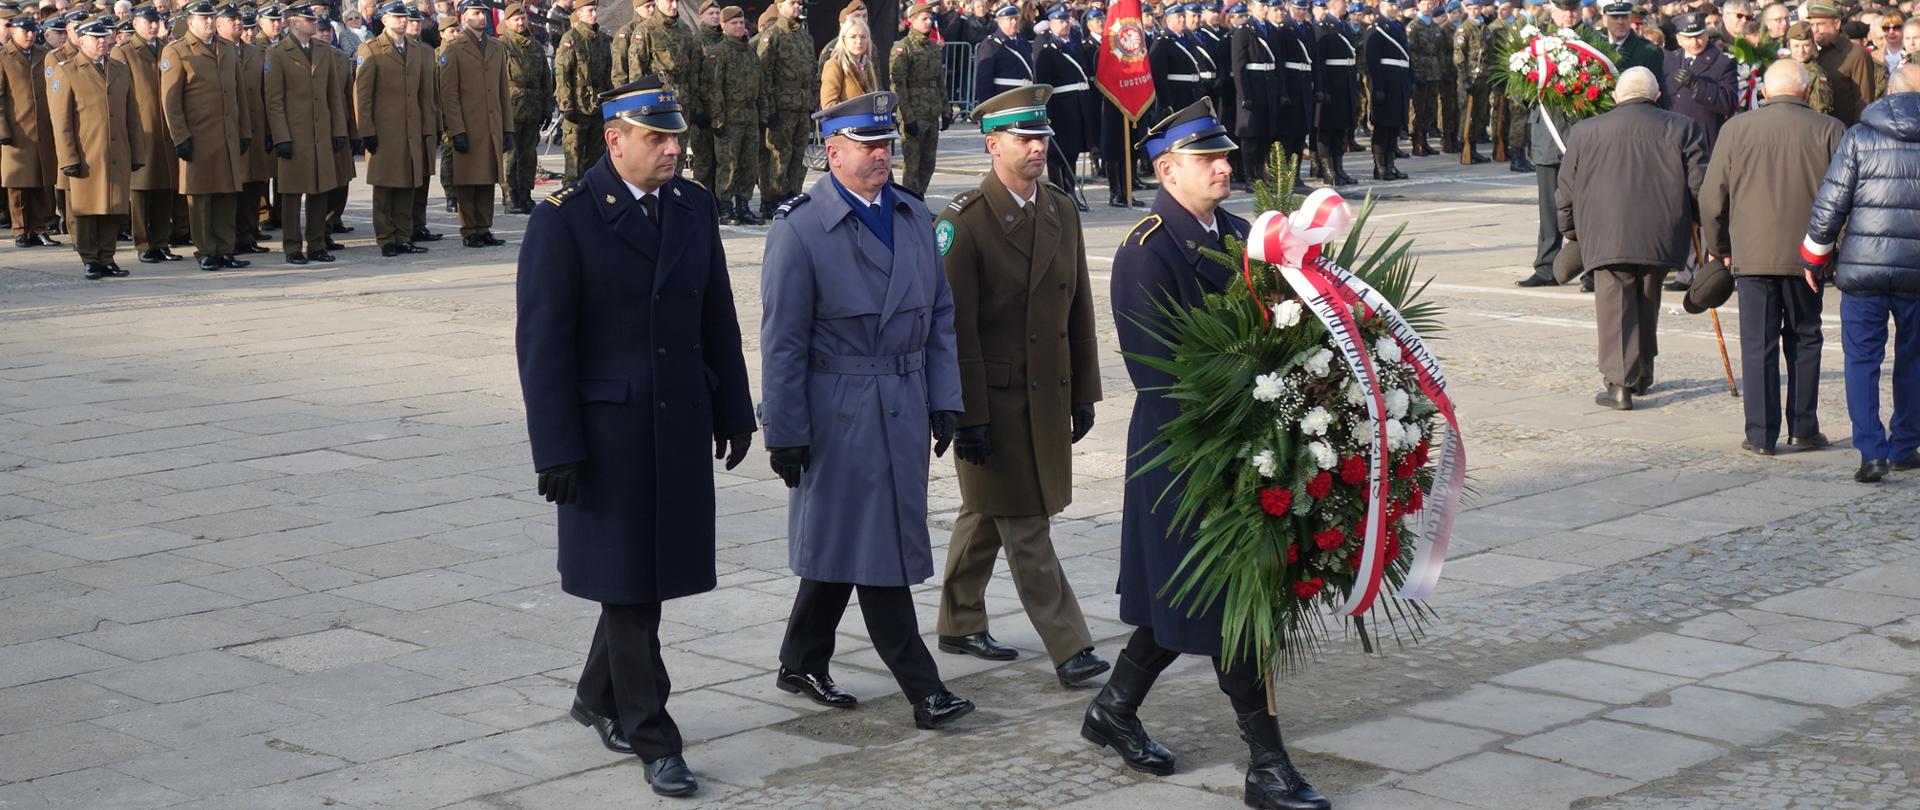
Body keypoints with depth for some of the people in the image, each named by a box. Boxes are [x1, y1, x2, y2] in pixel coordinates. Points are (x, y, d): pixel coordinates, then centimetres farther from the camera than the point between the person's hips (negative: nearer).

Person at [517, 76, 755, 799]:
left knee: (647, 575, 12)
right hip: (607, 432, -5)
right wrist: (557, 447, -14)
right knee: (629, 583, 1)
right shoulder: (564, 218, -10)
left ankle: (599, 699, 33)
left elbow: (718, 319, 13)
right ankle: (652, 739, 10)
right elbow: (543, 341, -11)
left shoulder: (694, 207, 7)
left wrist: (733, 413, 11)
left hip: (681, 427, 5)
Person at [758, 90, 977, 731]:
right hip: (839, 409, -6)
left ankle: (802, 664, 27)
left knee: (842, 541, 14)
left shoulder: (914, 217, 10)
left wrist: (944, 399, 8)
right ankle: (922, 686, 2)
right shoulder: (799, 227, -9)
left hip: (905, 408, 6)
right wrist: (785, 432, -11)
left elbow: (940, 315, 15)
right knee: (874, 547, -3)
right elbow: (783, 339, -9)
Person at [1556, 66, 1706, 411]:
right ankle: (1642, 375, 29)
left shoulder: (1585, 132, 7)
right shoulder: (1681, 129, 5)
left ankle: (1619, 383, -8)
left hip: (1606, 238, -1)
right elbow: (1700, 184, 1)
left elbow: (1565, 192, 11)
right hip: (1660, 236, 2)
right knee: (1647, 305, 18)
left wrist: (1570, 234, 24)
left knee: (1615, 308, 1)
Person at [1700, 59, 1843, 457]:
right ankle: (1803, 427, 16)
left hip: (1753, 255, 0)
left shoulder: (1736, 129, -1)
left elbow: (1711, 197, 2)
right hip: (1807, 256, 0)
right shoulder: (1829, 131, -3)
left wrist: (1718, 247, 16)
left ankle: (1761, 435, 3)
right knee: (1804, 341, 14)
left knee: (1758, 345, 4)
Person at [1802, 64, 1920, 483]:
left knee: (1862, 359, 3)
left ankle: (1872, 450, -7)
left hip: (1863, 268, -2)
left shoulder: (1859, 137, -2)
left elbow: (1829, 204, -4)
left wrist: (1814, 258, 7)